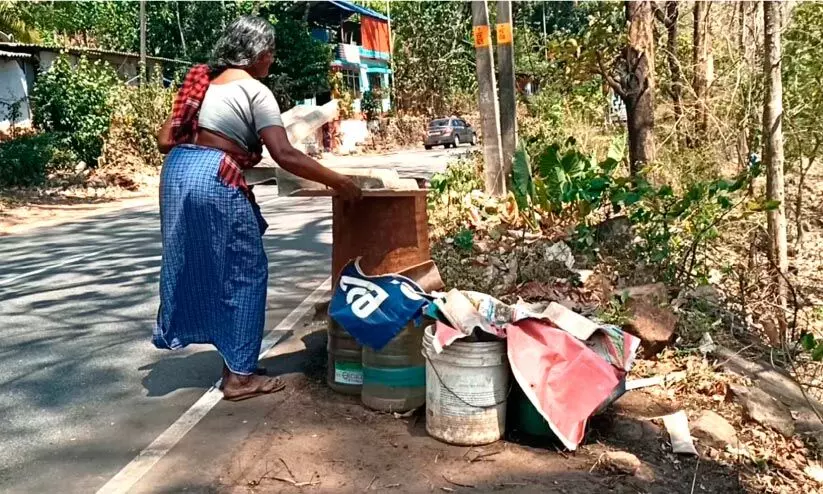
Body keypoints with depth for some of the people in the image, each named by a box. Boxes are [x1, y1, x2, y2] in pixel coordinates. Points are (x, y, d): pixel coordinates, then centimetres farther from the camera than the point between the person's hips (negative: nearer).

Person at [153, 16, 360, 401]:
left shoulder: (202, 80, 18)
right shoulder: (255, 91, -4)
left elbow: (164, 140, 15)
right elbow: (285, 155, -14)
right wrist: (338, 182, -9)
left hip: (177, 172, 9)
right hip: (214, 181, -8)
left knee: (194, 268, 17)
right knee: (244, 273, 4)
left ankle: (231, 360, 29)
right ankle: (240, 375, 10)